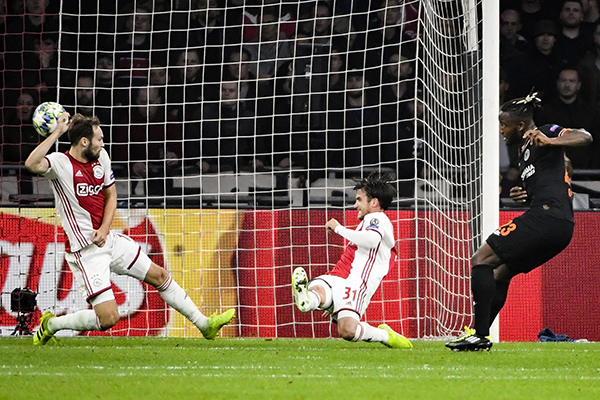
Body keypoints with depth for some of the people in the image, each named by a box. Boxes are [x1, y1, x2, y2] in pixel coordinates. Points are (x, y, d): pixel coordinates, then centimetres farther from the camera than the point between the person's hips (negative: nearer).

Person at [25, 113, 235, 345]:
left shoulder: (101, 157, 4)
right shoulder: (60, 163, -17)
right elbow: (32, 164, -38)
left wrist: (104, 228, -4)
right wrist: (57, 132, -35)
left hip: (108, 239, 8)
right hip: (85, 251, -8)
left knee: (159, 276, 15)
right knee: (108, 318, -13)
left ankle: (204, 324, 29)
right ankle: (51, 324, 8)